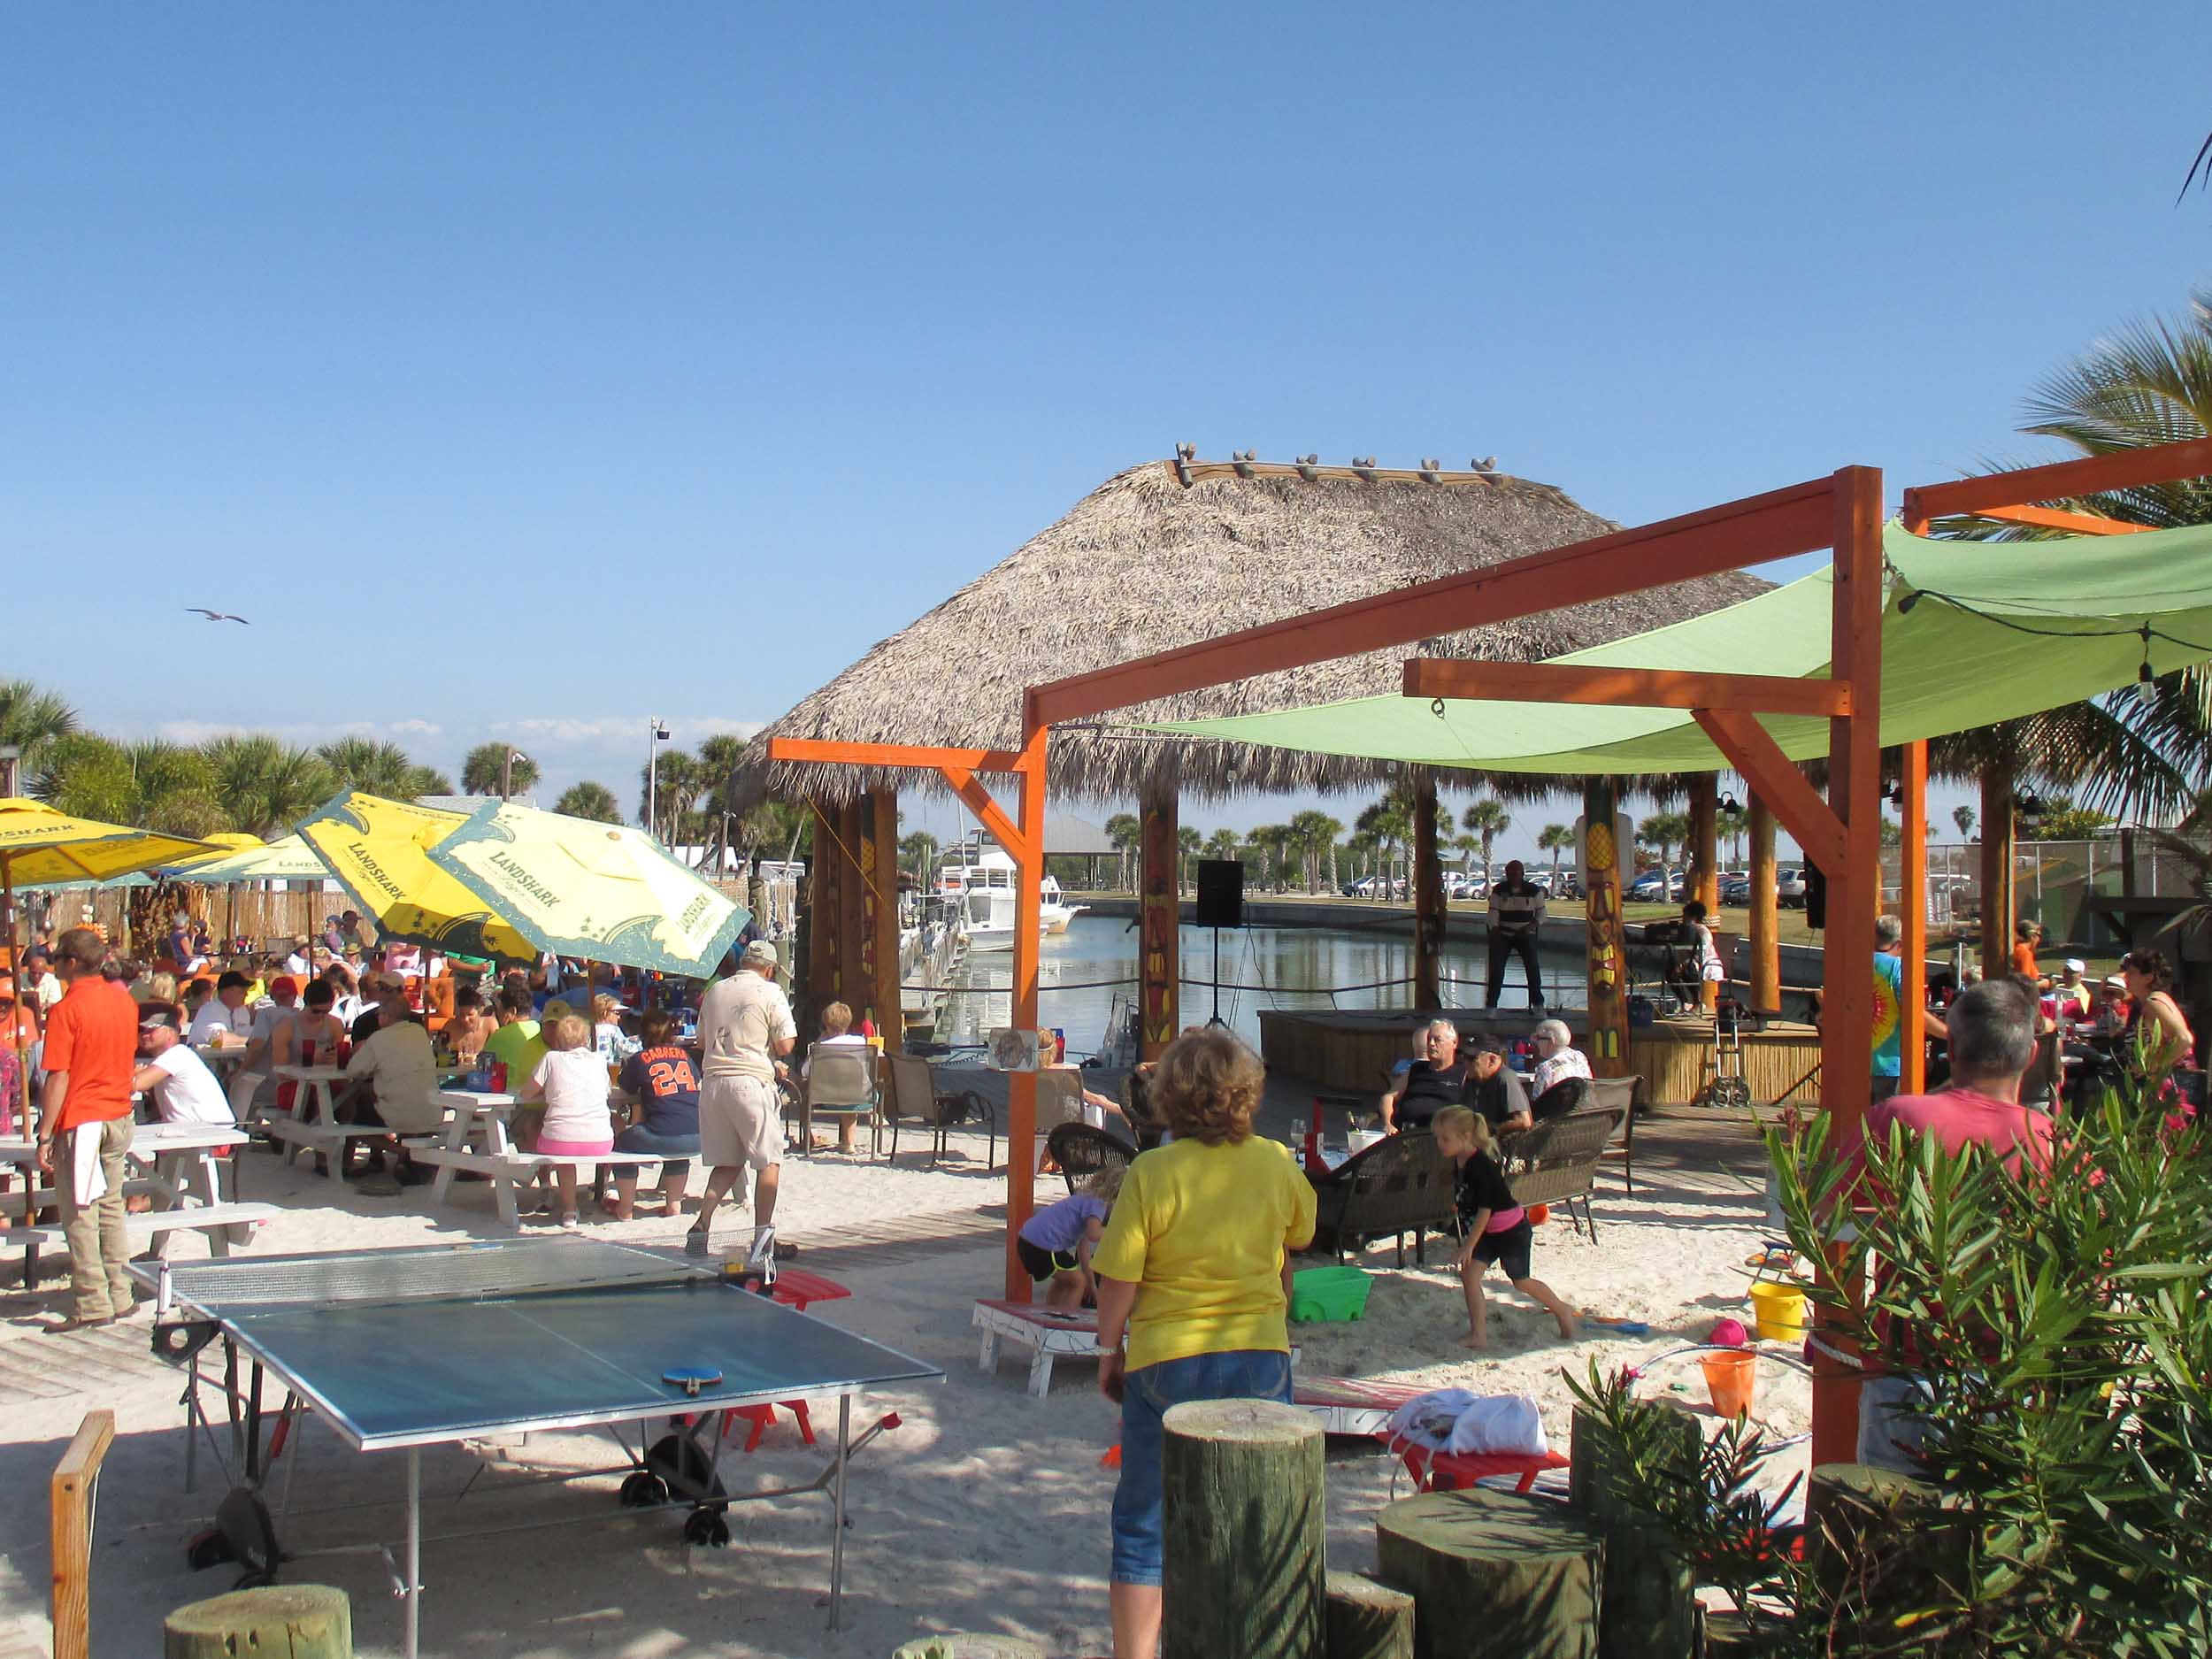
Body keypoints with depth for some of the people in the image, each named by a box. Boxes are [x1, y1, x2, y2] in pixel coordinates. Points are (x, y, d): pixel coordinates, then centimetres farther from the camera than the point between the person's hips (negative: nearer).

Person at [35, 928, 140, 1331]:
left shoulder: (67, 1010, -15)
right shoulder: (124, 1000, 4)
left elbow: (58, 1079, -16)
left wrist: (45, 1135, -13)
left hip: (81, 1121, -7)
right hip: (119, 1117, 7)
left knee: (80, 1215, 0)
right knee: (111, 1208, 14)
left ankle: (92, 1305, 2)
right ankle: (120, 1296, 17)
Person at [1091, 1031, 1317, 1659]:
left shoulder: (1151, 1173, -15)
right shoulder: (1276, 1165, -4)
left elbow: (1118, 1281, -11)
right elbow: (1300, 1238, 16)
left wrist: (1110, 1350, 5)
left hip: (1168, 1362, -3)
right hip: (1261, 1358, 3)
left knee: (1144, 1528, 10)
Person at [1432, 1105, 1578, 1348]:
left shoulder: (1481, 1166, -30)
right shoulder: (1460, 1162, -3)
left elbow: (1485, 1210, -28)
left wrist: (1469, 1244, -24)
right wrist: (1468, 1241, 16)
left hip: (1512, 1230, -8)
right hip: (1487, 1231, 8)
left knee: (1521, 1282, 9)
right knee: (1469, 1273, -7)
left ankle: (1562, 1311, 34)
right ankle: (1479, 1335, -1)